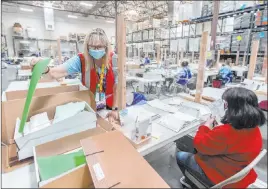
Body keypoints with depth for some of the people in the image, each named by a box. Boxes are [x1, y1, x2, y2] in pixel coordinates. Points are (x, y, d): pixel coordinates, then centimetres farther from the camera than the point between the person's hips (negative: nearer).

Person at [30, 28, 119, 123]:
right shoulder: (81, 60, -17)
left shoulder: (113, 60, -19)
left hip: (109, 105, 0)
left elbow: (117, 87, -15)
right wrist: (45, 69, -49)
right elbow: (55, 73, -26)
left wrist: (115, 109, -13)